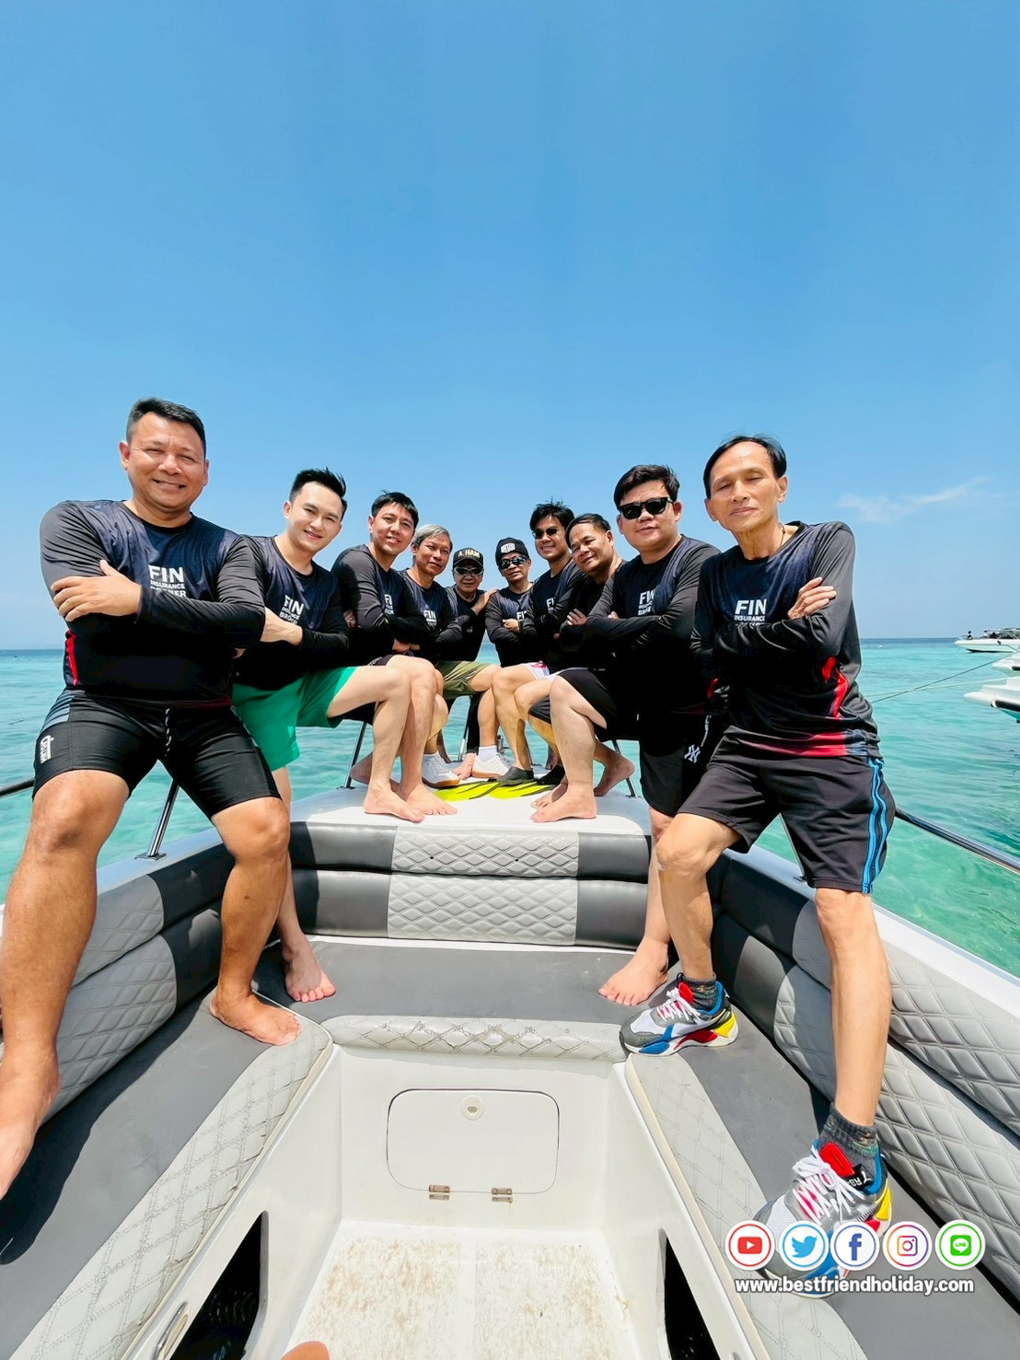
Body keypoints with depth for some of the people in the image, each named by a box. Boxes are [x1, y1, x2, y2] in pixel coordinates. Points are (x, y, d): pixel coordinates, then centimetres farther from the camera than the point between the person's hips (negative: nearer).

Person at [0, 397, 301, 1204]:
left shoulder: (228, 546, 13)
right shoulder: (75, 521, 10)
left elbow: (246, 623, -7)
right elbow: (95, 618, -9)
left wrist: (139, 600, -11)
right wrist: (208, 624, -7)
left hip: (203, 714, 2)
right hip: (104, 704, -1)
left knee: (268, 834, -17)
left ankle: (234, 993, 7)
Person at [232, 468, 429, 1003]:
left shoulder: (326, 582, 10)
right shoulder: (253, 553, -8)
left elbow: (342, 647, -3)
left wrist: (293, 634, -18)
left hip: (305, 684, 7)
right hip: (257, 692, -6)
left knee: (397, 678, -1)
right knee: (275, 803, -21)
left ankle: (379, 789, 2)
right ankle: (294, 948, -13)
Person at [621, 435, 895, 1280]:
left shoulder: (828, 542, 1)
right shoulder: (717, 573, 12)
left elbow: (820, 642, -16)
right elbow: (709, 662, -1)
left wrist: (743, 641, -4)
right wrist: (781, 634, -9)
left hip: (833, 751, -3)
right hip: (752, 745, 4)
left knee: (844, 914, -20)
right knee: (679, 853, -14)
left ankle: (853, 1156, -16)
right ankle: (704, 1003, 10)